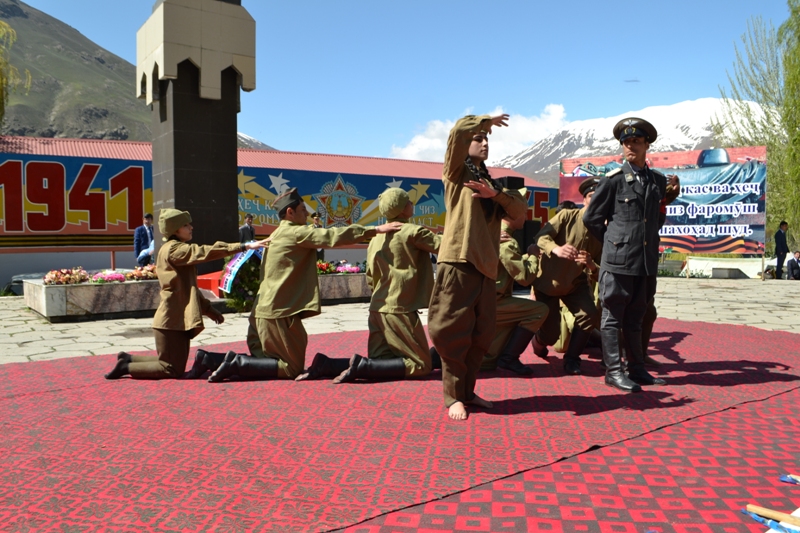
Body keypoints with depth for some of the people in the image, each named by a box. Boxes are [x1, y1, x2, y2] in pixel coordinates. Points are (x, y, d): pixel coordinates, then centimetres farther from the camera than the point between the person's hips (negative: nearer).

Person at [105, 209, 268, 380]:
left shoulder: (177, 250, 19)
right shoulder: (173, 249, -13)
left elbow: (189, 287, 21)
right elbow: (205, 252, -24)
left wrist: (208, 310, 15)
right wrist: (244, 246, -27)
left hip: (178, 319, 10)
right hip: (172, 320, -10)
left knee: (175, 365, 16)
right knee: (173, 370, -3)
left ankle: (128, 359, 27)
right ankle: (126, 367, 10)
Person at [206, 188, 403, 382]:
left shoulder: (279, 235, 18)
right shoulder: (296, 232, -12)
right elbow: (332, 236, -20)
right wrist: (375, 229, -20)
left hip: (270, 310, 10)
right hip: (279, 313, -10)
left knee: (281, 360, 19)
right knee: (292, 368, -1)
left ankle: (235, 360, 10)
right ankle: (238, 364, -6)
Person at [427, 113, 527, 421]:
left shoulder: (490, 183, 24)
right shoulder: (456, 174, 7)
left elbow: (520, 210, 9)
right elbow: (459, 130, -10)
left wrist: (495, 194, -8)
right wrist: (488, 120, 6)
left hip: (485, 266, 6)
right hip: (458, 262, -6)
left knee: (481, 335, 8)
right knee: (454, 333, -3)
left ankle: (468, 391, 20)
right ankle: (453, 397, 7)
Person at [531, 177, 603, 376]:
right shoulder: (567, 216, -12)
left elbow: (599, 276, -6)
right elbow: (541, 236, -26)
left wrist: (591, 265, -30)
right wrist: (556, 249, -47)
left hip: (575, 283, 3)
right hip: (547, 281, -3)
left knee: (591, 315, -24)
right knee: (550, 335, -4)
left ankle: (571, 359, -1)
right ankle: (539, 341, 37)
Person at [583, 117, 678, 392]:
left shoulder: (659, 180, 12)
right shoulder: (614, 179, -2)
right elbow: (591, 218, 2)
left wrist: (649, 239, 14)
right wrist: (614, 242, 6)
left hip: (647, 260, 5)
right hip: (618, 259, -5)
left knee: (635, 317, 13)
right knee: (613, 316, 0)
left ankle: (637, 369, 20)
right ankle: (613, 371, 4)